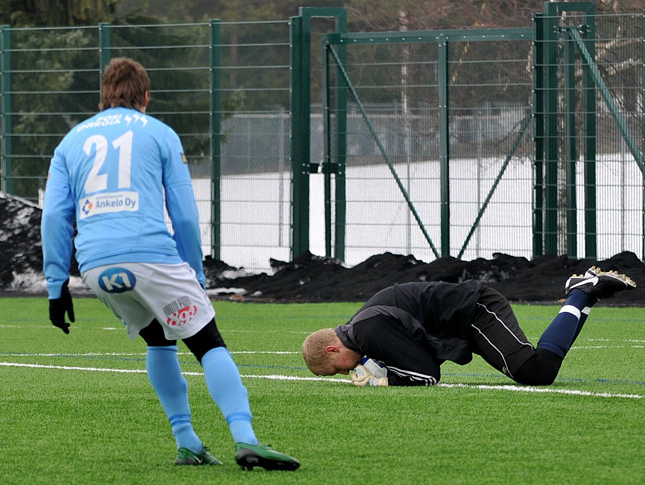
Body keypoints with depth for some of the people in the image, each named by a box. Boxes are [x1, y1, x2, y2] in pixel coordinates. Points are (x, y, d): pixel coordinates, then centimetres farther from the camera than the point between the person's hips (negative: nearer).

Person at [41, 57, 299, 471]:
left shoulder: (72, 141, 21)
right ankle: (245, 439, -21)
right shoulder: (159, 134, 13)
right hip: (151, 255, -4)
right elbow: (185, 215, 9)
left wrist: (57, 284, 12)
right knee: (210, 344, -2)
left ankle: (187, 443, 18)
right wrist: (196, 276, 18)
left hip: (96, 266, 4)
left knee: (159, 340, 25)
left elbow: (55, 215, 12)